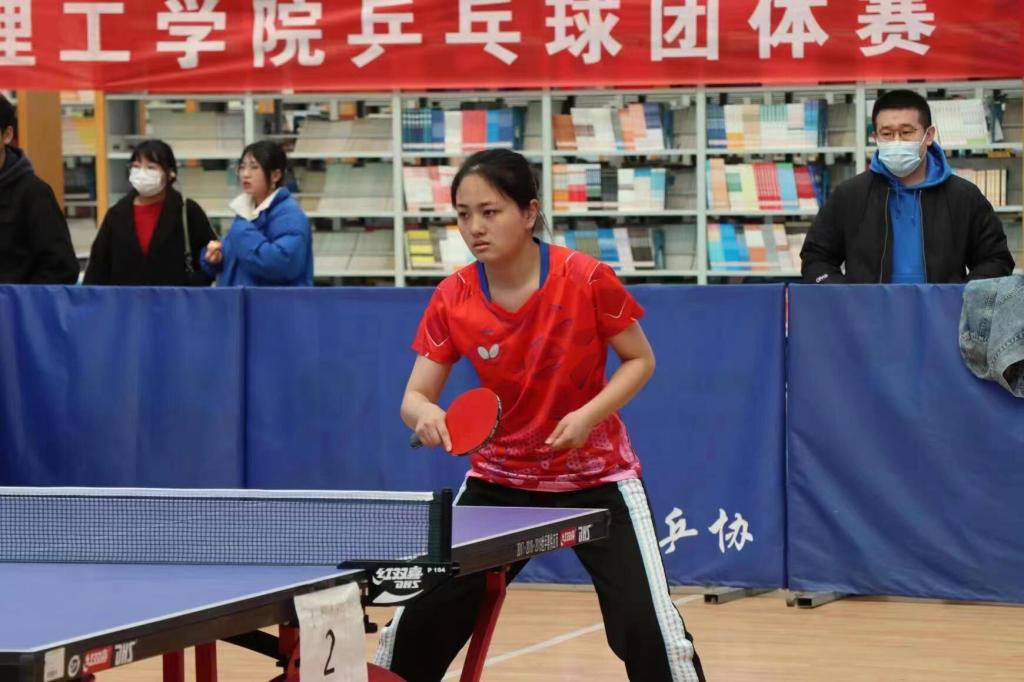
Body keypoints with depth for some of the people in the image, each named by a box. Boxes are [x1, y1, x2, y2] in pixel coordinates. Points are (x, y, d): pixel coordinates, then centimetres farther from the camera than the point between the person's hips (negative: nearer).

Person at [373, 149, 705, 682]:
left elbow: (640, 360, -6)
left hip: (596, 476, -3)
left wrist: (589, 415, -22)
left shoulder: (587, 279, -18)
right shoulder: (453, 299, -11)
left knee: (649, 629, -15)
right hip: (500, 479, 3)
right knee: (418, 623, 0)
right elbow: (415, 396, -8)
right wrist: (425, 415, -32)